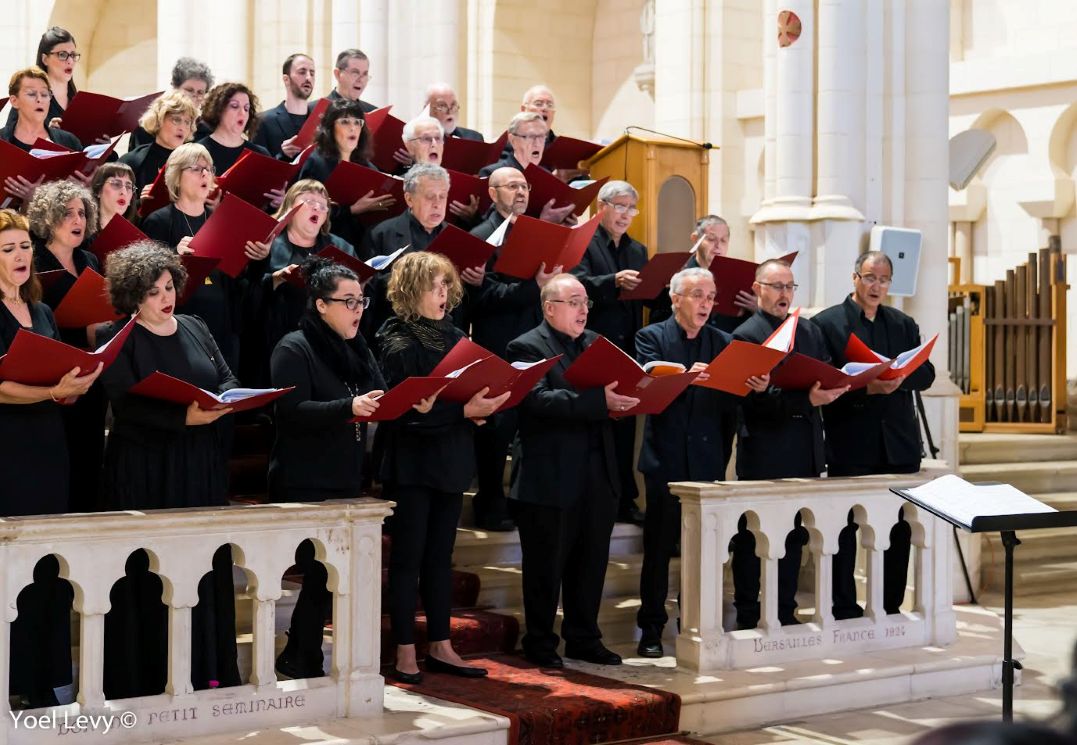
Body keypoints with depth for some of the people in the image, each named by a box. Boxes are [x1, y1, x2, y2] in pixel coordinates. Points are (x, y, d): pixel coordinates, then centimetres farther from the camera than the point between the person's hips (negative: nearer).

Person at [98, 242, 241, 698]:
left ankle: (206, 669, 13)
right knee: (150, 571, -3)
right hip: (144, 471, -5)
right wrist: (185, 417, -26)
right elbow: (127, 404, -16)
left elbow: (228, 378, 11)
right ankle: (147, 675, 2)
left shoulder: (196, 329, 12)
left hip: (201, 467, 5)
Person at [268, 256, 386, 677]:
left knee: (335, 575, 7)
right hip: (304, 485, -7)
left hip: (345, 482, 7)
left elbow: (380, 401, 12)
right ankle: (302, 663, 9)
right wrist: (348, 408, -31)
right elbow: (291, 410, -20)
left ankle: (298, 658, 20)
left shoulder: (356, 349, 14)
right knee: (321, 575, -5)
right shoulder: (294, 349, -8)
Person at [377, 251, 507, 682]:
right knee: (408, 557, 1)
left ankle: (440, 647, 18)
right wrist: (464, 410, -24)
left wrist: (480, 407, -3)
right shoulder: (399, 345, -12)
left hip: (451, 461, 7)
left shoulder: (454, 337, 9)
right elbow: (404, 410, -21)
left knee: (440, 556, 12)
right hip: (412, 464, -7)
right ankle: (405, 653, 7)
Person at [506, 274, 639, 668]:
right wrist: (599, 400, -30)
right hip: (550, 477, -6)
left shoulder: (596, 343, 15)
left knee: (591, 562, 12)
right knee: (546, 566, 3)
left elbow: (616, 386, 14)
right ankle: (540, 644, 15)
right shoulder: (527, 347, -8)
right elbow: (538, 400, -22)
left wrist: (628, 396, -11)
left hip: (597, 473, 7)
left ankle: (584, 639, 24)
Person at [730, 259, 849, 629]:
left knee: (794, 536, 12)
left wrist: (833, 388, -9)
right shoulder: (746, 335, -8)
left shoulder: (809, 330, 15)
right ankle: (747, 618, 9)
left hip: (805, 452, 7)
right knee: (752, 538, 2)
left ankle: (786, 614, 21)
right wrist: (808, 400, -27)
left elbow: (828, 374, 15)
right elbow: (756, 399, -17)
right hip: (763, 454, -7)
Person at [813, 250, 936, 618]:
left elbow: (927, 373, 6)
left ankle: (892, 607, 17)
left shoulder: (903, 324, 14)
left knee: (899, 530, 8)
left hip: (899, 444, 5)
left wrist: (901, 377, -14)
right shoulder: (826, 323, -2)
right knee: (845, 529, 2)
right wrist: (865, 388, -21)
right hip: (850, 445, -4)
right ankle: (844, 610, 10)